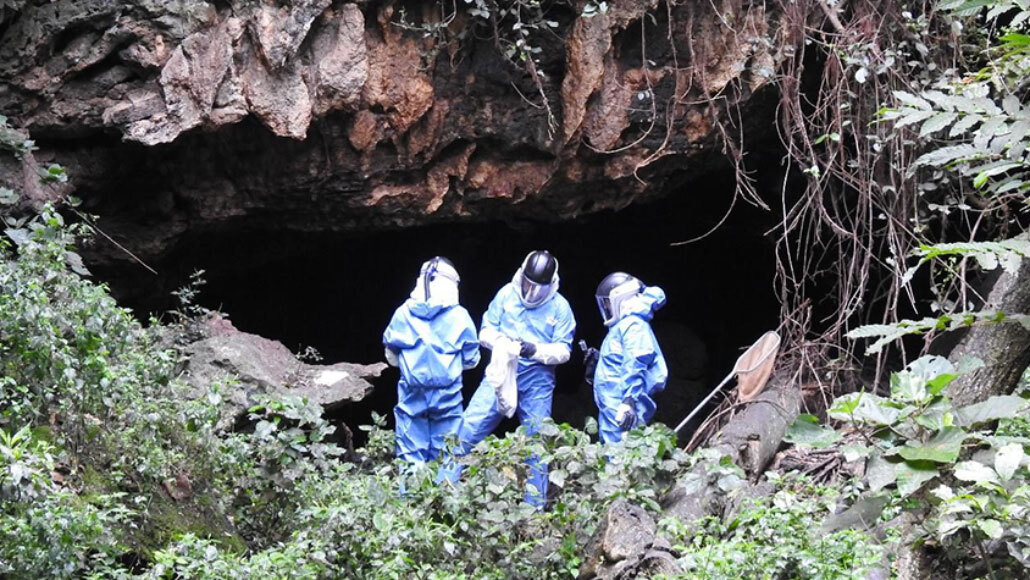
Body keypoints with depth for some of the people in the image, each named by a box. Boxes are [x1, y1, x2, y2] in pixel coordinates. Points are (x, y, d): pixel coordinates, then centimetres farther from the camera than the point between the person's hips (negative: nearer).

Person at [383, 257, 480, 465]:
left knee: (410, 457, 6)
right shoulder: (459, 316, -6)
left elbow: (392, 356, 10)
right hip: (447, 396, -1)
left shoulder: (403, 313, -2)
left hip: (412, 395, 1)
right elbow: (471, 360, 4)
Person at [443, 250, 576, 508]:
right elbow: (486, 332, 4)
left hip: (537, 382, 0)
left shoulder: (559, 307, -1)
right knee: (468, 429, -10)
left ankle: (535, 506, 18)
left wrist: (535, 350, -21)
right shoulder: (507, 295, 1)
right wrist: (503, 341, -18)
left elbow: (563, 350, -2)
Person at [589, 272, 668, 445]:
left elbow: (635, 366, -22)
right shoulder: (622, 325, 22)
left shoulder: (633, 325, -11)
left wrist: (629, 401, -30)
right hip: (611, 411, 11)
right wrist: (598, 359, 19)